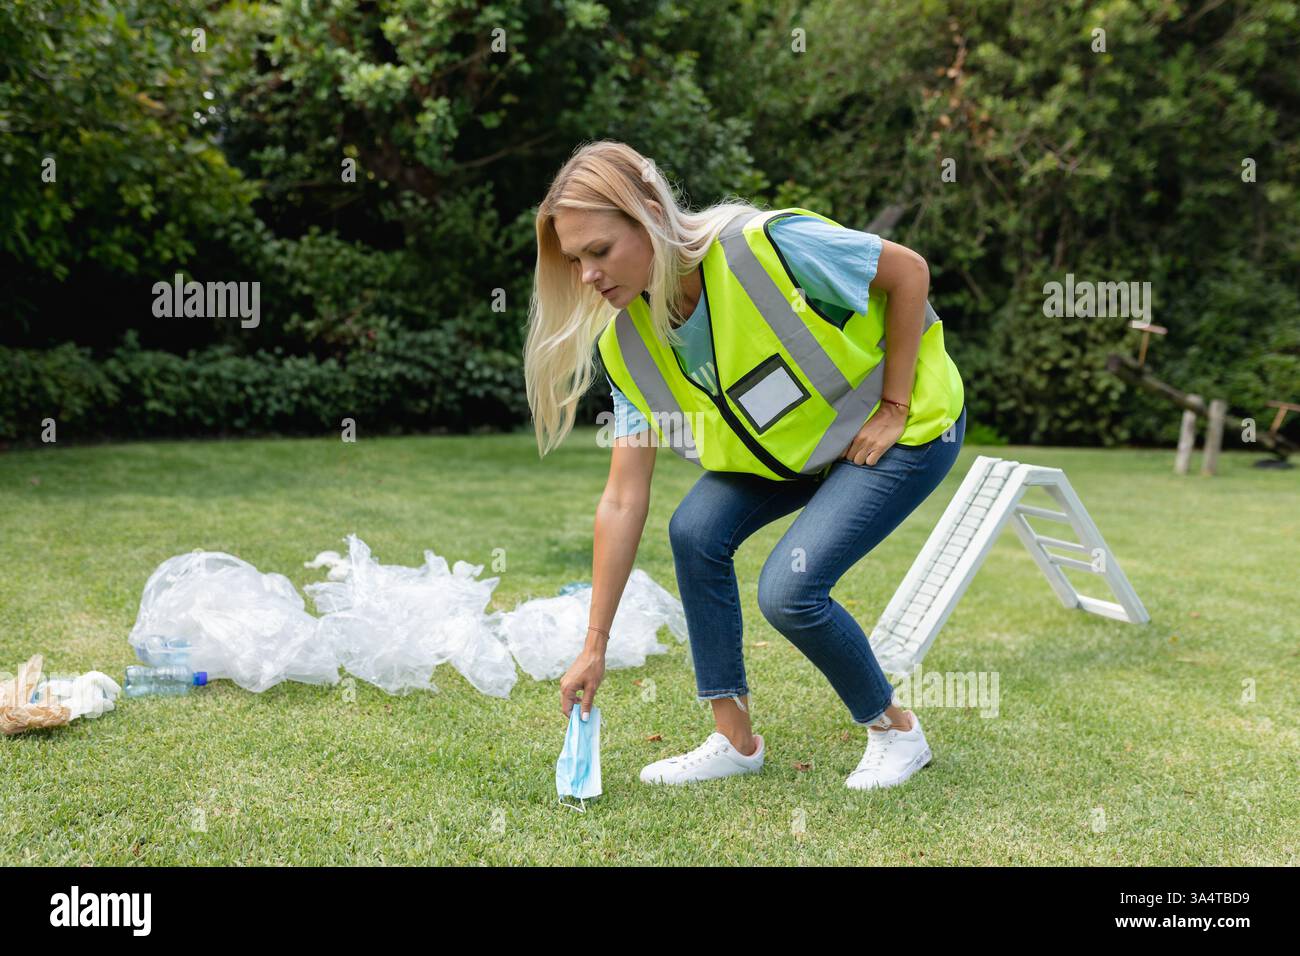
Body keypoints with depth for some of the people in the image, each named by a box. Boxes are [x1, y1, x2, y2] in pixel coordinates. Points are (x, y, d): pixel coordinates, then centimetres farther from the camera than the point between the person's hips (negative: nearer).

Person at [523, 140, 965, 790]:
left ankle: (896, 731, 9)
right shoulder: (628, 345, -13)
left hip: (909, 427, -6)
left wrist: (893, 407, -16)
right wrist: (595, 647, -9)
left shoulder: (767, 246, -33)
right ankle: (736, 741, 5)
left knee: (788, 589, -19)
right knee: (695, 530, -12)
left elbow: (908, 271, -18)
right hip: (792, 442, 6)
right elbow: (622, 504, -10)